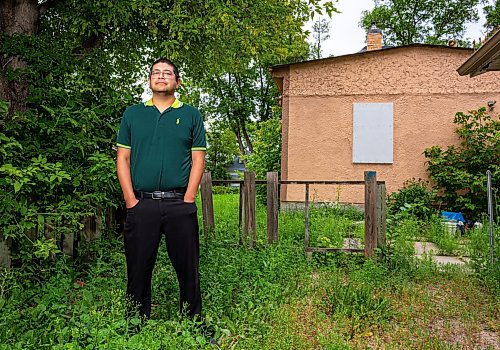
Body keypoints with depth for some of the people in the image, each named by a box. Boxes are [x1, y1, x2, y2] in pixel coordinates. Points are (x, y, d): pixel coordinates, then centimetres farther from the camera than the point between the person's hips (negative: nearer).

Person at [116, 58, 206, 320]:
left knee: (188, 269, 5)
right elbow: (122, 158, 8)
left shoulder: (191, 115, 9)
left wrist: (188, 199, -5)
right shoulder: (132, 114, 12)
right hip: (141, 204, 1)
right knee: (138, 270, 8)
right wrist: (131, 199, -2)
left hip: (180, 204, -1)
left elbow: (198, 160, 5)